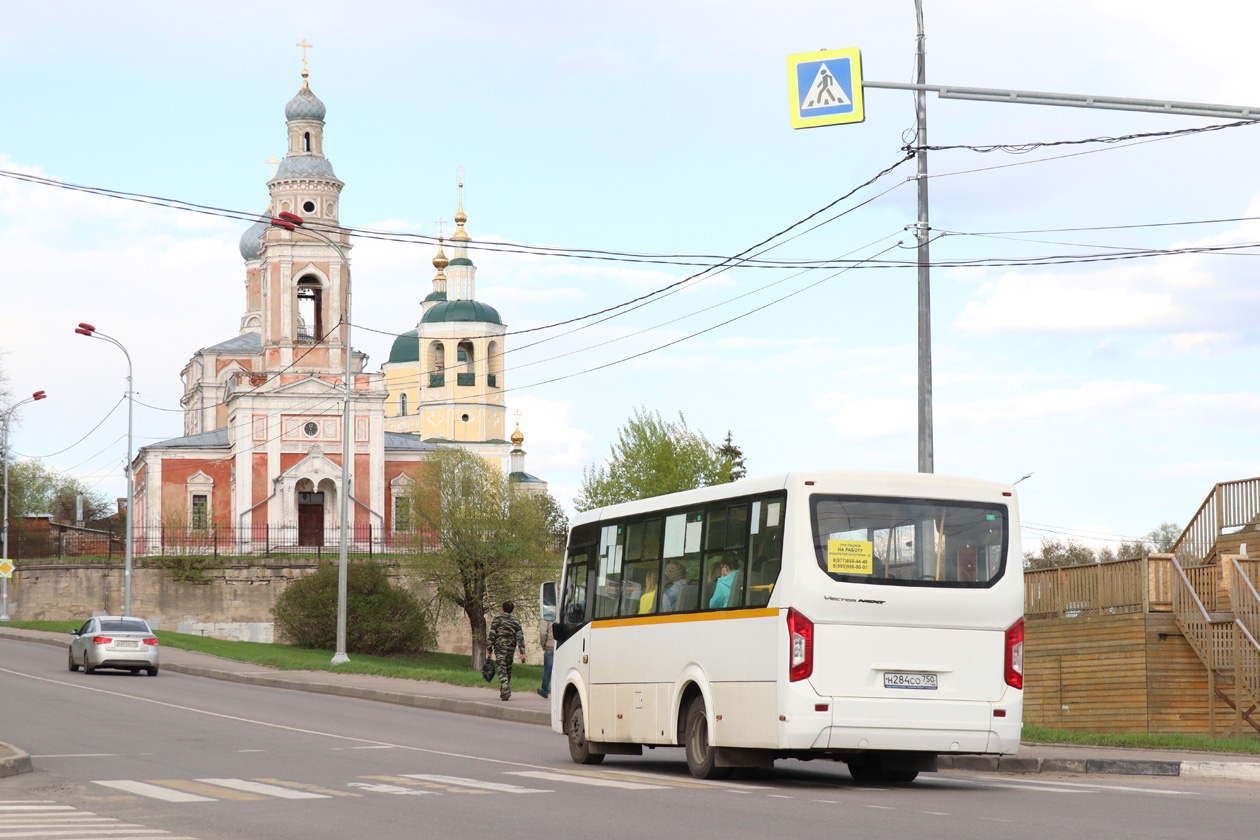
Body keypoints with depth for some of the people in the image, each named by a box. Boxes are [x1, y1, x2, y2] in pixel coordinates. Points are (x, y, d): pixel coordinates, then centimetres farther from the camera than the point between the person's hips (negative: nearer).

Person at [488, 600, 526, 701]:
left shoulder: (496, 619, -1)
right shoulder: (516, 621, 7)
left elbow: (492, 635, -5)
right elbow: (520, 637, 0)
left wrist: (489, 650, -1)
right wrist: (522, 652, -3)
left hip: (499, 648, -3)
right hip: (511, 649, 3)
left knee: (502, 670, -8)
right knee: (508, 670, 15)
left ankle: (506, 691, -25)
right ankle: (503, 692, 23)